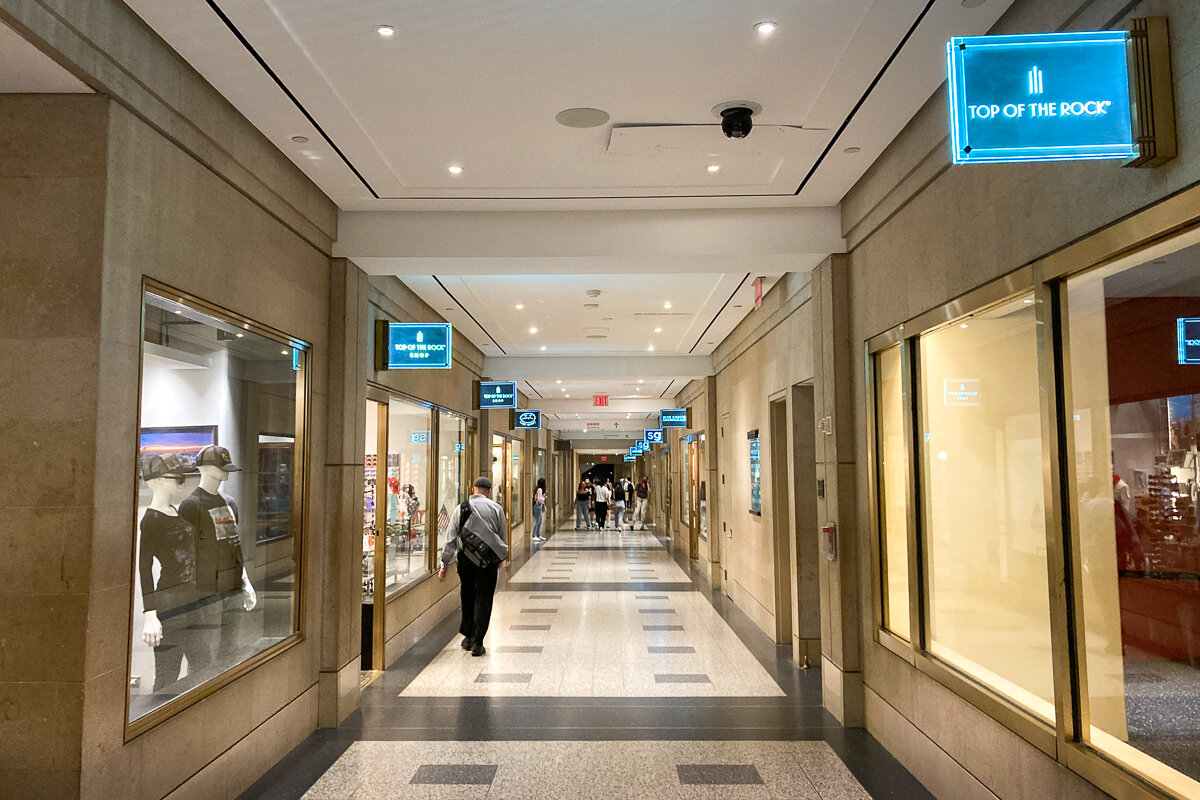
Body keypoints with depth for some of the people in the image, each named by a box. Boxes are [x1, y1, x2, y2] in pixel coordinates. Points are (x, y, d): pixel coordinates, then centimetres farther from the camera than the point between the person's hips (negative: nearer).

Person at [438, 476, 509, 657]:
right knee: (484, 598, 5)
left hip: (465, 558, 2)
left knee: (467, 596, 18)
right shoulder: (496, 508, 2)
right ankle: (477, 642, 2)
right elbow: (503, 537, 8)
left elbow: (451, 539, 3)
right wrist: (501, 558, 24)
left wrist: (444, 565, 8)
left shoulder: (461, 509, 4)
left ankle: (468, 637, 27)